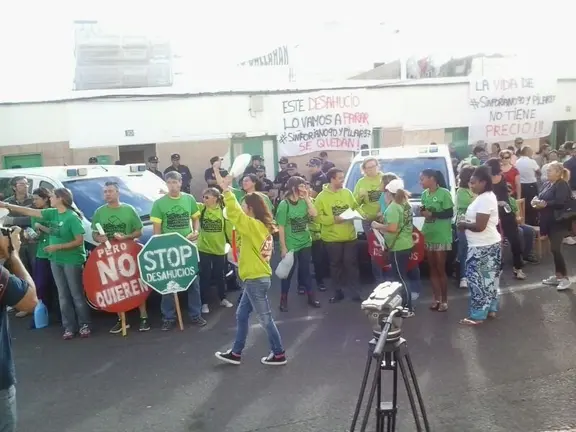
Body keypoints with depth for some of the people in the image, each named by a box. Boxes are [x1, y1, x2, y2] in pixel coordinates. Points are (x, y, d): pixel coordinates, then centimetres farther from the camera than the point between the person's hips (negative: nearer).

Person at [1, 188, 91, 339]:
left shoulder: (72, 217, -17)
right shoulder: (52, 213, 5)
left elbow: (79, 241, -18)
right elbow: (30, 212, 10)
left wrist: (57, 247, -19)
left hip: (72, 261, -7)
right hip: (55, 260, 7)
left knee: (77, 295, 2)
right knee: (63, 296, 11)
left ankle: (84, 325, 15)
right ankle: (69, 327, 19)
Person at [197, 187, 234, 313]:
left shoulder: (223, 211, -6)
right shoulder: (201, 208, -5)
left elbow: (229, 229, -1)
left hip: (219, 249, 1)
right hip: (204, 249, 0)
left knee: (220, 276, 15)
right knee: (205, 276, 6)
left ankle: (223, 299, 33)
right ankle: (204, 303, 18)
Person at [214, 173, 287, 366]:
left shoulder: (254, 225, -18)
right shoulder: (263, 227, 9)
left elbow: (234, 213, -25)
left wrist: (226, 190, -23)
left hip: (256, 280, -10)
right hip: (256, 278, 10)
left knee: (265, 318, 2)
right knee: (241, 315, 15)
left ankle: (279, 354, 14)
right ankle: (236, 353, 23)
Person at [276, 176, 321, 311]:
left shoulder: (304, 202, 1)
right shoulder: (284, 204, -15)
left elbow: (315, 214, -13)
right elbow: (281, 228, -14)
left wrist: (307, 198, -13)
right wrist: (283, 247, -14)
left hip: (306, 243, 5)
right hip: (290, 245, -5)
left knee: (306, 270, 15)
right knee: (288, 272, 6)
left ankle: (311, 296, 26)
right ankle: (284, 299, 20)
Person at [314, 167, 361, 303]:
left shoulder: (347, 192, 6)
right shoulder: (322, 196, -7)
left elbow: (355, 208, 13)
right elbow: (318, 217, -12)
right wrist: (334, 219, -21)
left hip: (349, 236, 3)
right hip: (332, 237, -2)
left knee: (350, 263, 8)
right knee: (335, 265, 8)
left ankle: (353, 290, 20)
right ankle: (338, 292, 20)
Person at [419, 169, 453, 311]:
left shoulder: (444, 193, -11)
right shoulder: (424, 194, 8)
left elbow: (450, 213, -12)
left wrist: (432, 214, -19)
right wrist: (422, 211, -3)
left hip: (441, 236, -6)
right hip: (428, 235, 6)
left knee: (441, 269, 0)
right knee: (432, 268, 10)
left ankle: (444, 300, 12)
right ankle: (437, 299, 19)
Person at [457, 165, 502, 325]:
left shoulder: (484, 199, -22)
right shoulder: (486, 197, 10)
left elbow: (480, 226, -26)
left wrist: (464, 224, -11)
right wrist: (467, 223, 4)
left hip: (483, 247, -10)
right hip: (489, 244, 10)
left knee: (478, 280, -2)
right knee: (487, 279, 18)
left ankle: (477, 315, 6)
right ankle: (490, 309, 29)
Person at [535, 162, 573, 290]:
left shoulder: (562, 185, -13)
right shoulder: (548, 184, 11)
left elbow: (560, 202, -24)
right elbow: (541, 197, 11)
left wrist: (545, 204, -24)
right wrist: (537, 201, -10)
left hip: (559, 221, -8)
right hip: (550, 221, 8)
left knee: (555, 248, -9)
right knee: (554, 248, 13)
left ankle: (565, 278, 1)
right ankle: (558, 276, 22)